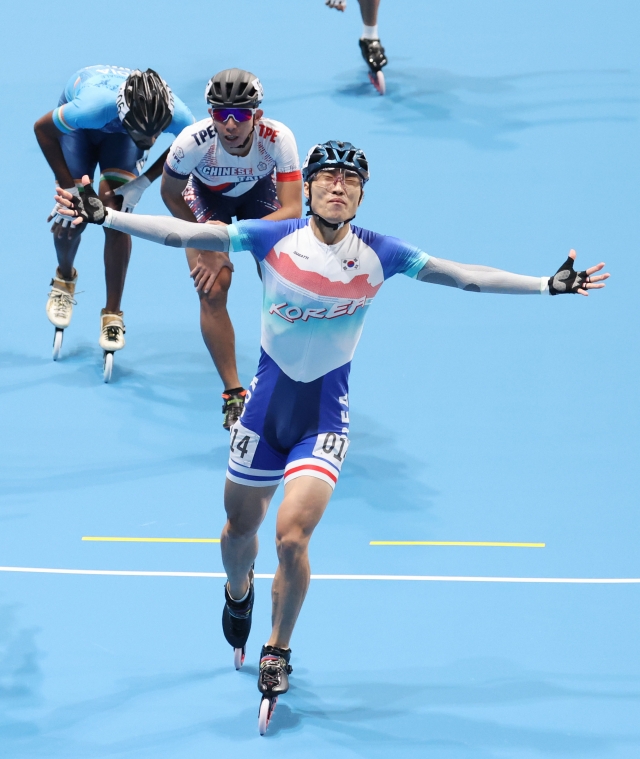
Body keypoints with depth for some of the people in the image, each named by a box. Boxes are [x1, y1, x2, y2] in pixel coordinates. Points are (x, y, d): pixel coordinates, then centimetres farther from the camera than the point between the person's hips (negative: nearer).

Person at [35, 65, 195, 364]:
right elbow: (42, 129, -26)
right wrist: (71, 188, -22)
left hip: (120, 129, 1)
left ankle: (112, 314, 2)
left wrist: (143, 182, -18)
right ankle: (64, 279, 28)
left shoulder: (177, 115, -38)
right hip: (81, 126, -1)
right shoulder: (91, 107, -47)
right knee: (72, 217, -5)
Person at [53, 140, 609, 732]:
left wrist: (548, 285, -11)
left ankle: (278, 650, 9)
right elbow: (181, 233, -8)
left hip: (326, 414, -1)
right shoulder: (272, 239, -9)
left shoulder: (379, 255, -8)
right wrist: (102, 216, -14)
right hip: (267, 401, 1)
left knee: (291, 537, -16)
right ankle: (238, 593, 51)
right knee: (240, 529, 14)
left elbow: (466, 277, -6)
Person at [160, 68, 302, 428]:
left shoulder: (278, 138, -39)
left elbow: (293, 209, -39)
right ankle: (233, 393, -2)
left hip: (259, 190, 0)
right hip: (207, 196, 0)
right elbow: (171, 195, -17)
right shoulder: (192, 142, -38)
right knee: (213, 290, -14)